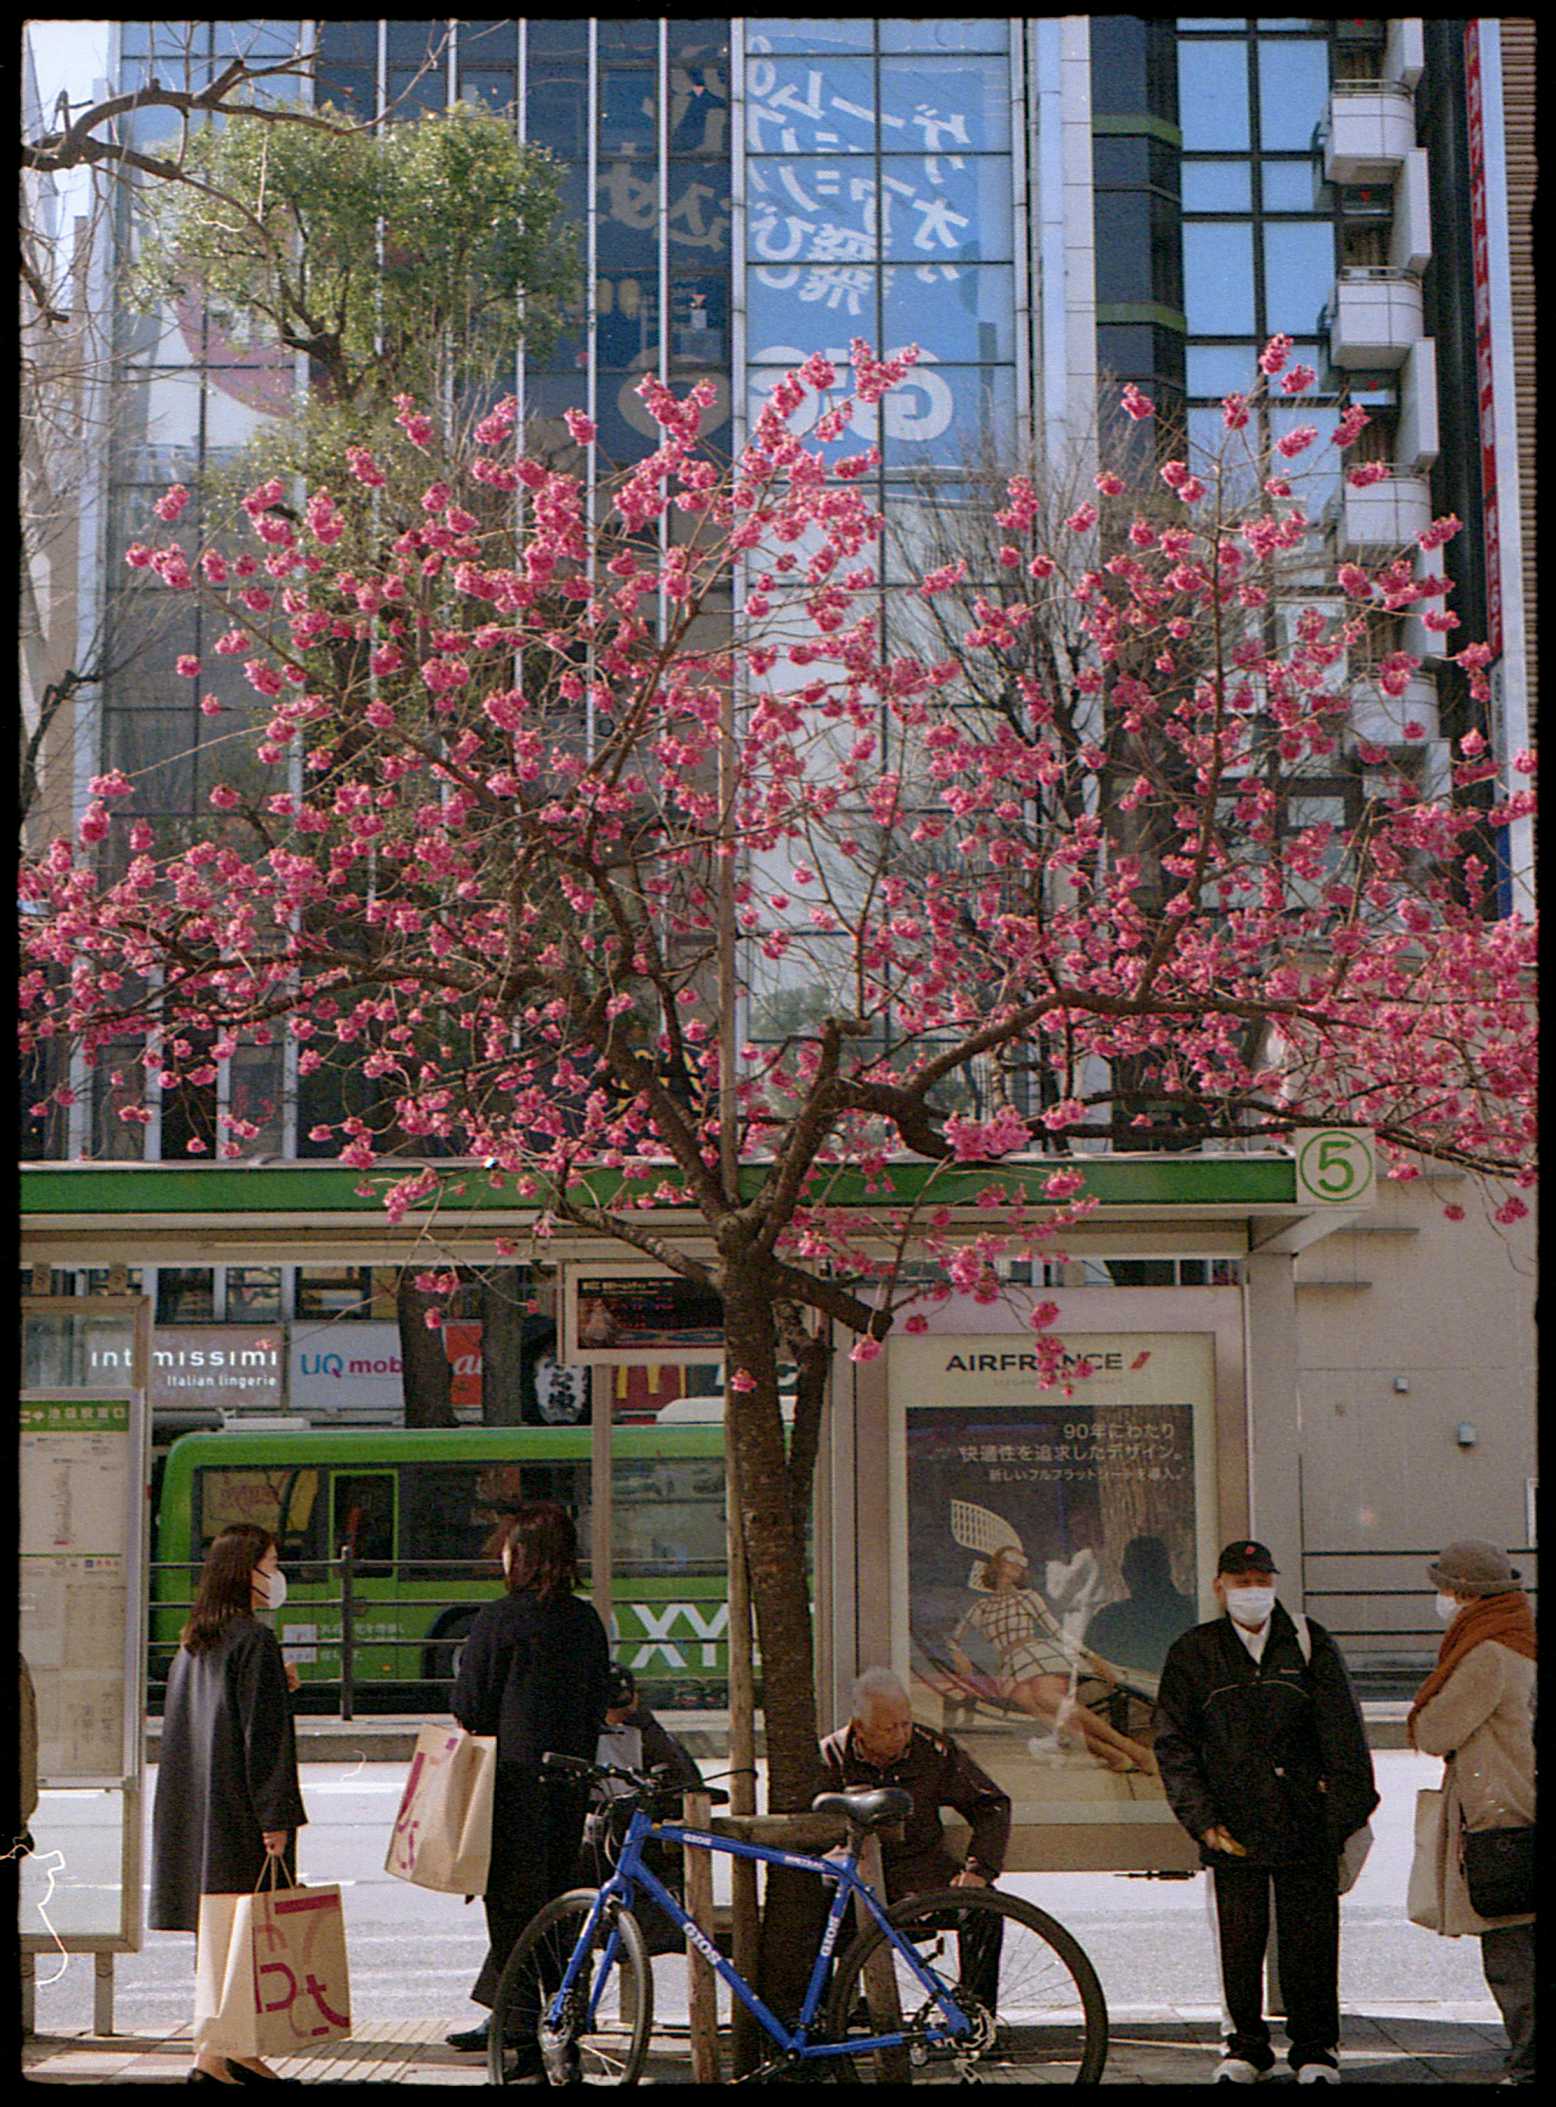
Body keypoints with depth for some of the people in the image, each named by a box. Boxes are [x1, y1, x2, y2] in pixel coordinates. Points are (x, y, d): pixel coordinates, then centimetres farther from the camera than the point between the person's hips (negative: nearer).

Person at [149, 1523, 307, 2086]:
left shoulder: (193, 1641, 12)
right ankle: (215, 2052, -8)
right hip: (239, 1805, -9)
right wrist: (275, 1816, -17)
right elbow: (264, 1732, -17)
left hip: (195, 1804, 9)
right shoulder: (255, 1640, -14)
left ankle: (236, 2047, 18)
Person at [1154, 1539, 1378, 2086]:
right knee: (1239, 1941, 4)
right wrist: (1202, 1820, -4)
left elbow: (1344, 1733, 6)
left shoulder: (1310, 1644, 6)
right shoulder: (1192, 1653, 5)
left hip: (1305, 1822, 0)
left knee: (1309, 1938, 2)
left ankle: (1314, 2049, 17)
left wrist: (1349, 1810, -2)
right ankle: (1246, 2045, 20)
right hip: (1231, 1827, 0)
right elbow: (1173, 1744, 4)